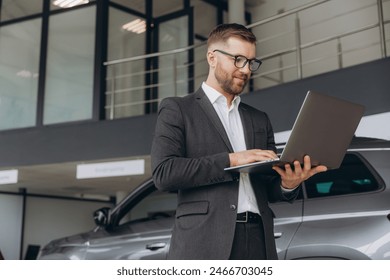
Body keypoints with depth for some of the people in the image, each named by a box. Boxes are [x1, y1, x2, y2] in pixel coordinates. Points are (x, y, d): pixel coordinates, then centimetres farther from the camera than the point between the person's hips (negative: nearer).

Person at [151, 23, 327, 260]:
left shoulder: (259, 119, 21)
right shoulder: (177, 109, 6)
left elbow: (269, 189, 18)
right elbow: (164, 172, -8)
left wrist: (288, 183, -5)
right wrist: (230, 160, -13)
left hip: (258, 242, 5)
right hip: (204, 242, -4)